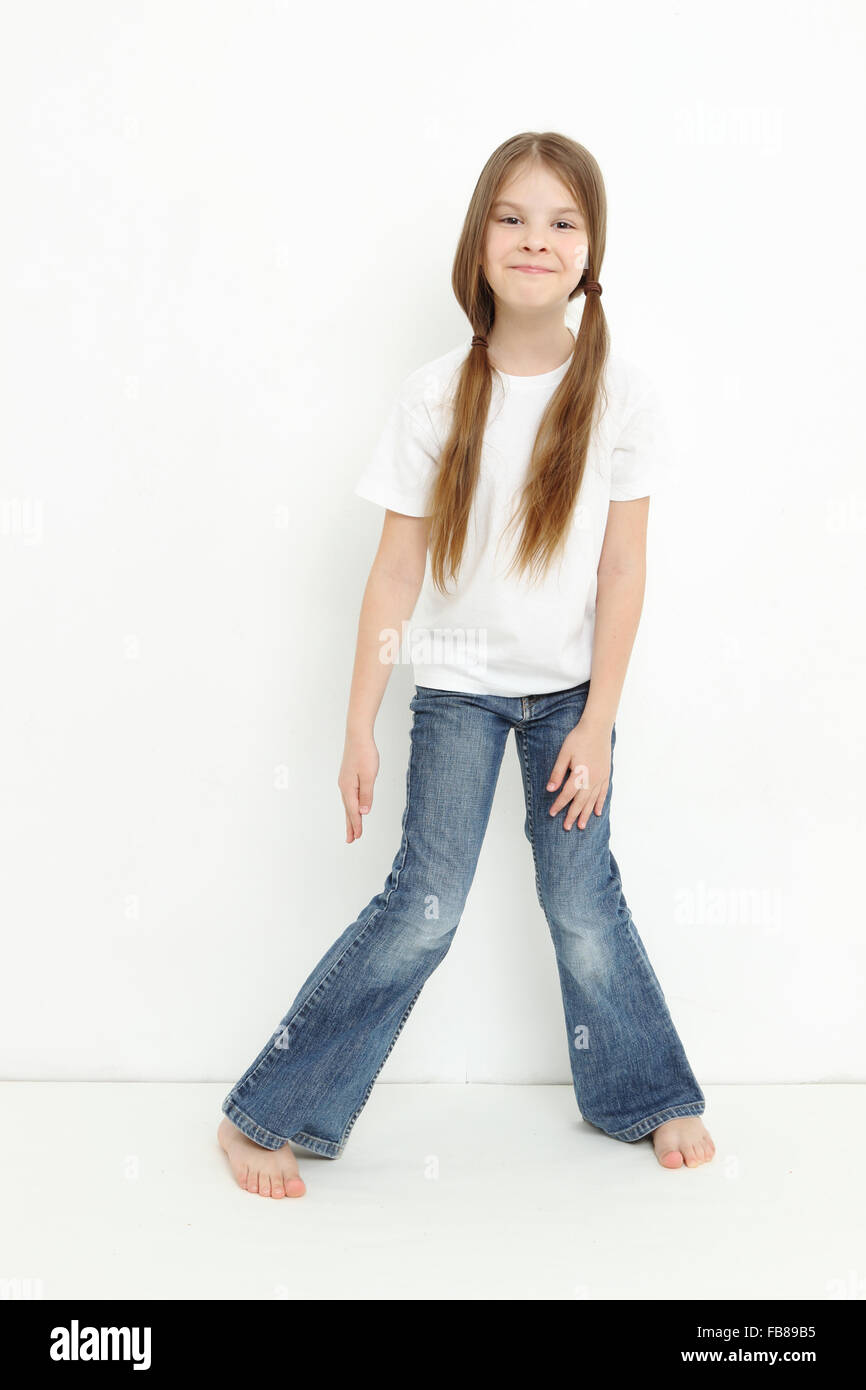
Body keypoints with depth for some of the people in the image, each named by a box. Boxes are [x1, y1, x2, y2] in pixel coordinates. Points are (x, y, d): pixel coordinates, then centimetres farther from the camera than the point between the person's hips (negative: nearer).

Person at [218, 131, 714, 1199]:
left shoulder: (620, 395, -6)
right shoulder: (436, 396, -8)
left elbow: (623, 569, -5)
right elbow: (396, 569, -7)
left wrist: (596, 723, -7)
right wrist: (359, 724, -7)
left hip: (572, 687, 1)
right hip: (459, 687, -1)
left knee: (582, 901, 6)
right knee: (424, 908, -6)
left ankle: (651, 1097, 30)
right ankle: (261, 1116, 9)